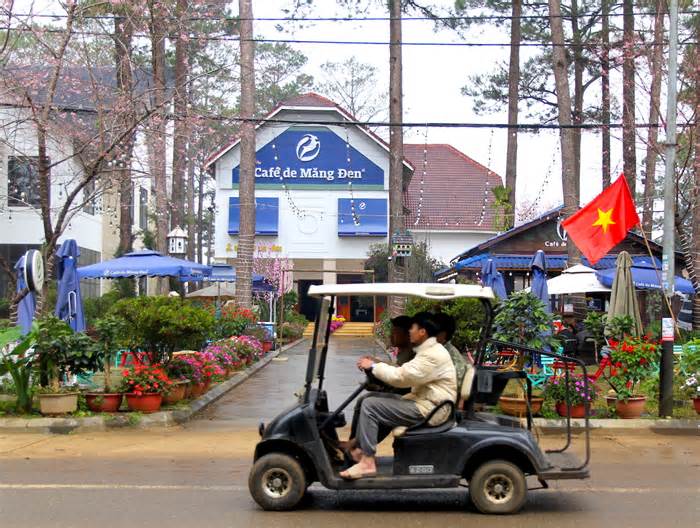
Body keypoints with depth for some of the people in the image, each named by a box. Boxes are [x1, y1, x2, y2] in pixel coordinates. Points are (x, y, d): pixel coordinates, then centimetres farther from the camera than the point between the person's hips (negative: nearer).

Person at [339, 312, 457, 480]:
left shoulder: (433, 355, -19)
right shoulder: (429, 350, 15)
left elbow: (401, 377, -23)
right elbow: (406, 376, 18)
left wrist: (373, 366, -9)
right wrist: (377, 366, 7)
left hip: (427, 410, -11)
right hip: (422, 402, 11)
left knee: (369, 405, -16)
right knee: (372, 398, 11)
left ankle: (367, 462, -15)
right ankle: (361, 450, 10)